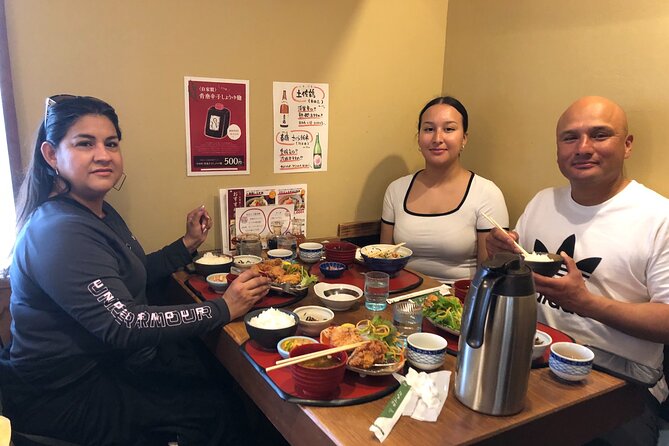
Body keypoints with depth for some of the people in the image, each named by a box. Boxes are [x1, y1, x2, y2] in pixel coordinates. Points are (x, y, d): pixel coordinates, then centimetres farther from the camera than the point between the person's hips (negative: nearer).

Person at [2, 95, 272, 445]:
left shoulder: (99, 212, 7)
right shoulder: (60, 234, -26)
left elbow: (132, 278, 15)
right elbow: (123, 327, -31)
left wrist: (188, 244, 5)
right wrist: (222, 309, -28)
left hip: (107, 360, 9)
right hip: (67, 395, -9)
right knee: (214, 409, -11)